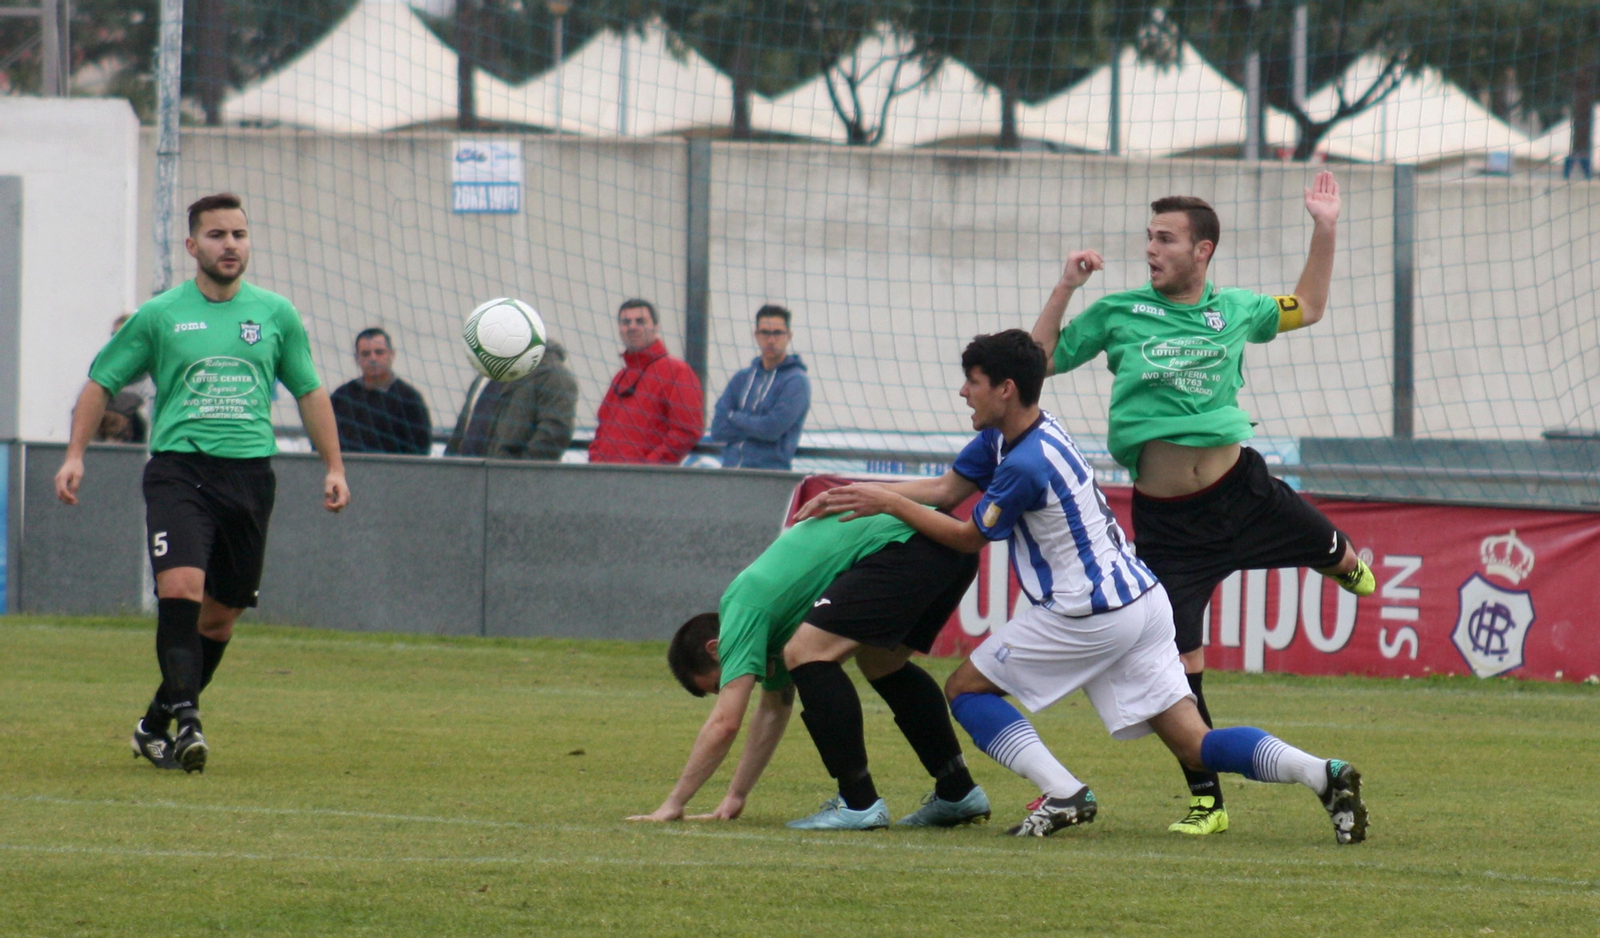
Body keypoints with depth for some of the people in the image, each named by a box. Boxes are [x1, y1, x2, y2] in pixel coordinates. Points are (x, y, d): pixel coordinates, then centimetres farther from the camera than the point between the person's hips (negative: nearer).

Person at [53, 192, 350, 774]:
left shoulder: (276, 315, 10)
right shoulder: (159, 316, 5)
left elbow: (310, 392, 20)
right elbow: (101, 383, 11)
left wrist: (334, 467, 13)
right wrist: (75, 456, 0)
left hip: (250, 472, 3)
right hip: (179, 468, -3)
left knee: (221, 614, 6)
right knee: (181, 585, -24)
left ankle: (156, 726, 20)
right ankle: (186, 716, -26)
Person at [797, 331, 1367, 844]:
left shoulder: (1026, 465, -18)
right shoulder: (1002, 437, 10)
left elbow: (968, 537, -5)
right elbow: (944, 489, 19)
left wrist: (887, 503, 2)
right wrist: (861, 497, 14)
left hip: (1090, 614, -9)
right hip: (1141, 599, 9)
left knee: (966, 689, 5)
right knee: (1194, 745, 3)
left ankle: (1064, 794, -10)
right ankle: (1321, 774, -16)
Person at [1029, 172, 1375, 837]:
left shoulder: (1234, 310, 4)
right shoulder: (1118, 313, -2)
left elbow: (1307, 308, 23)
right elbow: (1041, 362, 1)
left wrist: (1324, 230, 14)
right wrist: (1064, 290, -9)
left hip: (1240, 488, 2)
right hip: (1163, 516, -2)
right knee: (1180, 661, -5)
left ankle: (1347, 568, 57)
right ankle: (1206, 800, 6)